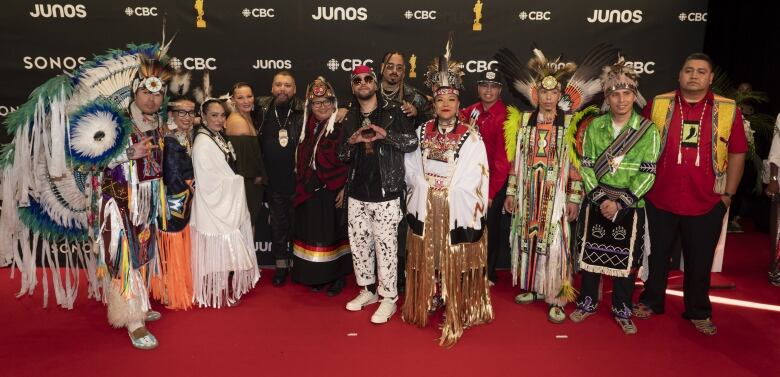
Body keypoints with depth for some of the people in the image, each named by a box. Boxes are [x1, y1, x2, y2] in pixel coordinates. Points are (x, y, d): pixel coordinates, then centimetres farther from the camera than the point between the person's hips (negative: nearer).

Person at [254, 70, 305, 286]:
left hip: (298, 179, -2)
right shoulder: (262, 108, 2)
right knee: (277, 223, 12)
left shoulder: (304, 111, -4)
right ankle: (281, 265, 27)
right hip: (273, 180, 2)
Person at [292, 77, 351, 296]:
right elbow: (301, 160, 15)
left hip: (332, 192, -5)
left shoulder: (341, 128, -9)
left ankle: (338, 276, 19)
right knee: (313, 233, 11)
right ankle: (316, 276, 24)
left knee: (333, 232, 4)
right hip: (309, 193, 5)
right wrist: (301, 186, 10)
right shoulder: (308, 128, 9)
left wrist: (344, 189, -16)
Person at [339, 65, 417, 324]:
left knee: (385, 245, -3)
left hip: (385, 193, -5)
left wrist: (385, 134, -20)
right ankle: (368, 290, 29)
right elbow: (341, 156, 15)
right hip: (357, 194, 5)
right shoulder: (350, 118, 13)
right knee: (359, 243, 12)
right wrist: (352, 141, -6)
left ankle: (388, 298, 11)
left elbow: (412, 142, -9)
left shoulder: (392, 111, -1)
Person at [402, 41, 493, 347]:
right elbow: (412, 172, 10)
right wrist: (424, 191, 0)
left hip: (458, 213, -4)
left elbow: (471, 181, -9)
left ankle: (456, 315, 17)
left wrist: (440, 186, -7)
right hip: (425, 211, 4)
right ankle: (428, 304, 32)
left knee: (455, 265, 4)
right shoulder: (421, 133, 5)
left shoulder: (472, 138, -7)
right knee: (426, 261, 14)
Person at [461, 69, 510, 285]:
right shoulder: (471, 112, 4)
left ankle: (488, 274, 26)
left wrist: (491, 192, -15)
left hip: (496, 181, -5)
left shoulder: (504, 116, -13)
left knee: (490, 227, 6)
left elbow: (502, 159, -15)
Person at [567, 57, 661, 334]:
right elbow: (586, 166, -2)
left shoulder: (648, 130, -5)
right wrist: (601, 198, -13)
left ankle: (622, 311, 25)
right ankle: (587, 303, 28)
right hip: (596, 203, 1)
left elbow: (647, 174, -7)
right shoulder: (594, 126, 0)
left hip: (630, 205, -1)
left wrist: (621, 203, -14)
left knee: (626, 258, 7)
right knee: (591, 254, 10)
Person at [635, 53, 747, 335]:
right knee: (656, 255, 15)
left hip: (706, 204, 0)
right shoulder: (658, 105, -1)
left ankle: (698, 312, 31)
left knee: (700, 261, 12)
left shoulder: (729, 110, -2)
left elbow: (737, 154, 4)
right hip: (659, 200, 0)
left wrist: (728, 194, 3)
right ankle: (651, 302, 33)